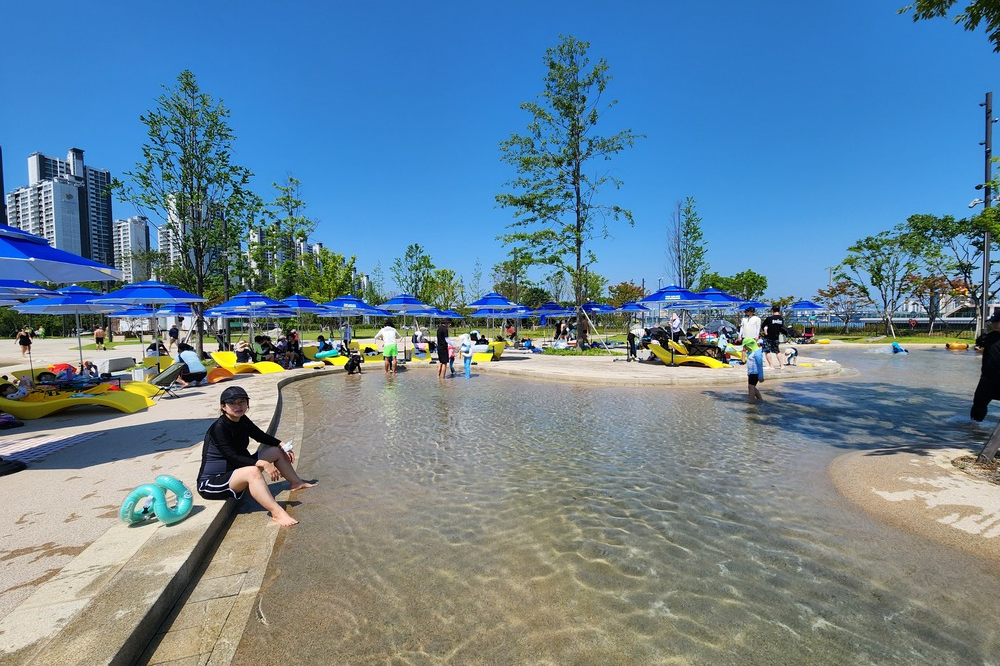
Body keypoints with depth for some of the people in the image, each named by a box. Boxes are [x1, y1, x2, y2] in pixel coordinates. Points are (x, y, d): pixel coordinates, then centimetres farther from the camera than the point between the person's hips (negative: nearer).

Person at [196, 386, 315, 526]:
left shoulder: (242, 420, 1)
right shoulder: (219, 428, -24)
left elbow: (261, 436, 15)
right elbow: (232, 457, -30)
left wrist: (282, 445, 1)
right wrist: (263, 464, -36)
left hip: (235, 470, 9)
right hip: (210, 483, -9)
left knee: (276, 451, 7)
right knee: (252, 471, -38)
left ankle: (297, 483, 21)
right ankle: (277, 513, -46)